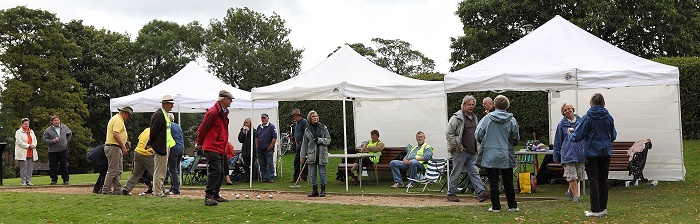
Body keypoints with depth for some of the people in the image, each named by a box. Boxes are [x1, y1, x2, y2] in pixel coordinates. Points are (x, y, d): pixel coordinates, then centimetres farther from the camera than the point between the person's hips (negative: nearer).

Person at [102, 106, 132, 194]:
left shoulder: (116, 119, 20)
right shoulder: (118, 120, -14)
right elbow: (115, 135, -25)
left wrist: (123, 147, 21)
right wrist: (123, 147, -22)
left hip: (116, 148, 11)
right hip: (113, 147, -11)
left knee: (118, 170, 12)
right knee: (112, 170, -7)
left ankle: (117, 190, 14)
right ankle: (106, 190, -3)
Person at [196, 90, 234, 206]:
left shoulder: (224, 112, 14)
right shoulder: (213, 112, -15)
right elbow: (203, 128, -10)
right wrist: (199, 143, 2)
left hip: (221, 148, 10)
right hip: (212, 148, -10)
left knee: (220, 173, 11)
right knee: (215, 171, -14)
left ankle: (215, 195, 19)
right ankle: (208, 196, -11)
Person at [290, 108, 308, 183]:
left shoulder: (304, 122, -9)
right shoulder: (296, 123, 17)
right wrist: (295, 141, 15)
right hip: (298, 145, 9)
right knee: (296, 161, 9)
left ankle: (304, 178, 1)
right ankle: (295, 178, 14)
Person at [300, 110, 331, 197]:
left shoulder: (323, 128, 3)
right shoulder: (307, 130, 7)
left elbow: (328, 140, 3)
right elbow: (304, 144, 10)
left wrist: (319, 140, -13)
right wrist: (303, 156, 7)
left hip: (321, 154, -2)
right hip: (312, 154, 2)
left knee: (322, 173, -1)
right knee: (312, 173, 5)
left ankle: (323, 190, 7)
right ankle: (315, 191, 13)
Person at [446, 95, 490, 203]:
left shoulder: (474, 118, 17)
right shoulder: (457, 117, -8)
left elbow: (477, 133, 29)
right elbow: (449, 133, -11)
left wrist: (476, 147, 17)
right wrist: (456, 146, -13)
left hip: (471, 152, 7)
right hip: (460, 151, -7)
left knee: (474, 172, 2)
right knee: (456, 173, 0)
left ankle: (481, 192, -3)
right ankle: (450, 194, 10)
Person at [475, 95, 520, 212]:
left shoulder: (487, 118, -6)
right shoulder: (511, 120, -4)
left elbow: (478, 135, -4)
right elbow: (516, 139, 1)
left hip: (490, 155, -1)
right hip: (506, 156, 1)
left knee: (493, 182, 4)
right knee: (508, 182, 10)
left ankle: (495, 206, 5)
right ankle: (512, 206, 15)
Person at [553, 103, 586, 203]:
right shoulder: (562, 124, 2)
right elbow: (557, 141, 7)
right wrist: (556, 157, 7)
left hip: (580, 153, 3)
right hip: (568, 153, -3)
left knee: (578, 176, 11)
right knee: (572, 176, -8)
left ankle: (570, 191, 32)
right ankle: (576, 196, -1)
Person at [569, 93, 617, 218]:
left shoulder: (588, 117, -11)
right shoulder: (609, 117, 2)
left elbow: (577, 136, -10)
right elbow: (613, 136, 12)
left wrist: (570, 136, 11)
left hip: (591, 152, -4)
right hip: (605, 152, 4)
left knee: (593, 181, -1)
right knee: (603, 180, 11)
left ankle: (595, 210, -2)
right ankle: (603, 208, 15)